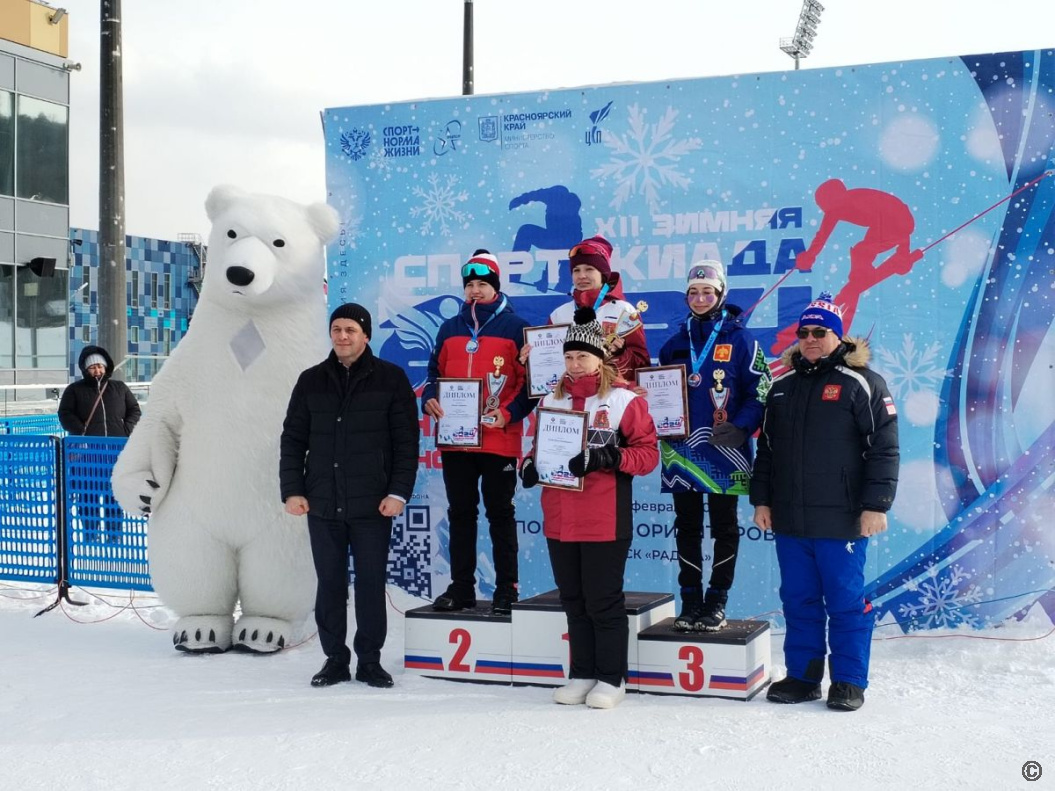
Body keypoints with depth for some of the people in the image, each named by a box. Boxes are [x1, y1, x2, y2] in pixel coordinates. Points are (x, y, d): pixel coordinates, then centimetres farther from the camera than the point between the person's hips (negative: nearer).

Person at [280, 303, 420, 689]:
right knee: (329, 583, 8)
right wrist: (292, 490, 1)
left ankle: (369, 660, 16)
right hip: (322, 504, 3)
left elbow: (406, 441, -1)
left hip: (373, 505, -2)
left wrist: (399, 492, -9)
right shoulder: (311, 381, 9)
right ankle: (335, 658, 19)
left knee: (371, 583, 4)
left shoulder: (391, 379, 1)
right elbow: (293, 440, 10)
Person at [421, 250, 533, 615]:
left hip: (499, 439, -4)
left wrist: (509, 413, -17)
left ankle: (507, 588, 11)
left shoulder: (515, 327, -1)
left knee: (500, 512, 3)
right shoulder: (450, 328, 12)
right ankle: (461, 587, 18)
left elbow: (529, 380, -4)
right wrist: (430, 399, -4)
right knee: (460, 513, 10)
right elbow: (435, 372, 16)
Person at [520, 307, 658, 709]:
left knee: (604, 601, 2)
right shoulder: (551, 401, 11)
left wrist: (609, 458, -22)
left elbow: (648, 453, -7)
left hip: (606, 522, -5)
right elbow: (538, 447, 19)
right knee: (573, 600, 14)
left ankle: (612, 678, 15)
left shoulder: (624, 401, -5)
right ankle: (582, 674, 26)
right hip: (560, 521, 6)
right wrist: (529, 466, -3)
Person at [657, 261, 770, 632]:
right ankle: (690, 601, 18)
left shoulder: (740, 339, -3)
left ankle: (717, 602, 15)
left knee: (724, 527, 6)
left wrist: (740, 427, -17)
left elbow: (760, 391, -5)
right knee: (687, 527, 9)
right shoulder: (675, 342, 10)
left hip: (724, 450, -4)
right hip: (682, 451, 4)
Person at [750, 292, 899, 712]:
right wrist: (761, 499, 12)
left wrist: (876, 505, -12)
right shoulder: (782, 386, 14)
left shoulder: (862, 383, -3)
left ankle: (849, 682, 14)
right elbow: (766, 448, 19)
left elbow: (884, 449, -7)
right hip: (790, 520, 5)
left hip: (842, 520, -5)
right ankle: (802, 676, 21)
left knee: (846, 600, 3)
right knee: (798, 600, 11)